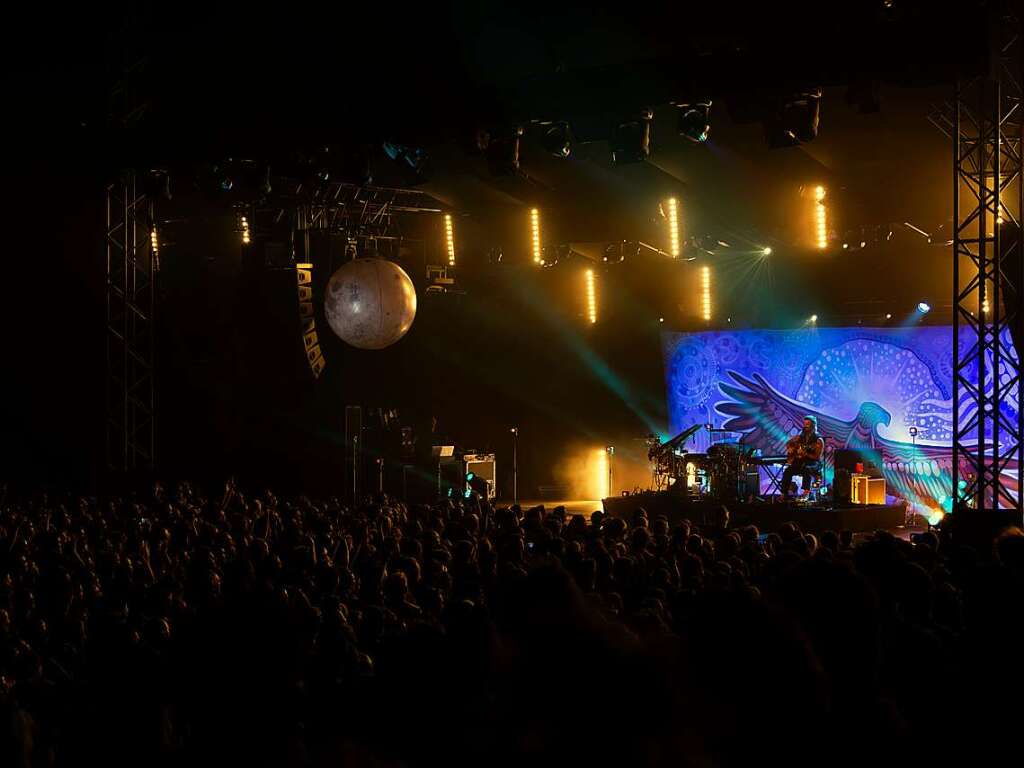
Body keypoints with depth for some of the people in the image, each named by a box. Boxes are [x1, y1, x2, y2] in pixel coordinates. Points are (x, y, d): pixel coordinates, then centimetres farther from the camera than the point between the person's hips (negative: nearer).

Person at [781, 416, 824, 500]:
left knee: (806, 470, -39)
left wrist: (805, 454, -26)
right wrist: (790, 449, 4)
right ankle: (784, 494, -22)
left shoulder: (818, 440, -5)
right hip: (799, 462, 5)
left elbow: (817, 457, -13)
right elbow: (788, 443, 26)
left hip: (812, 463, -5)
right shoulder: (800, 436, 10)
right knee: (787, 471, -23)